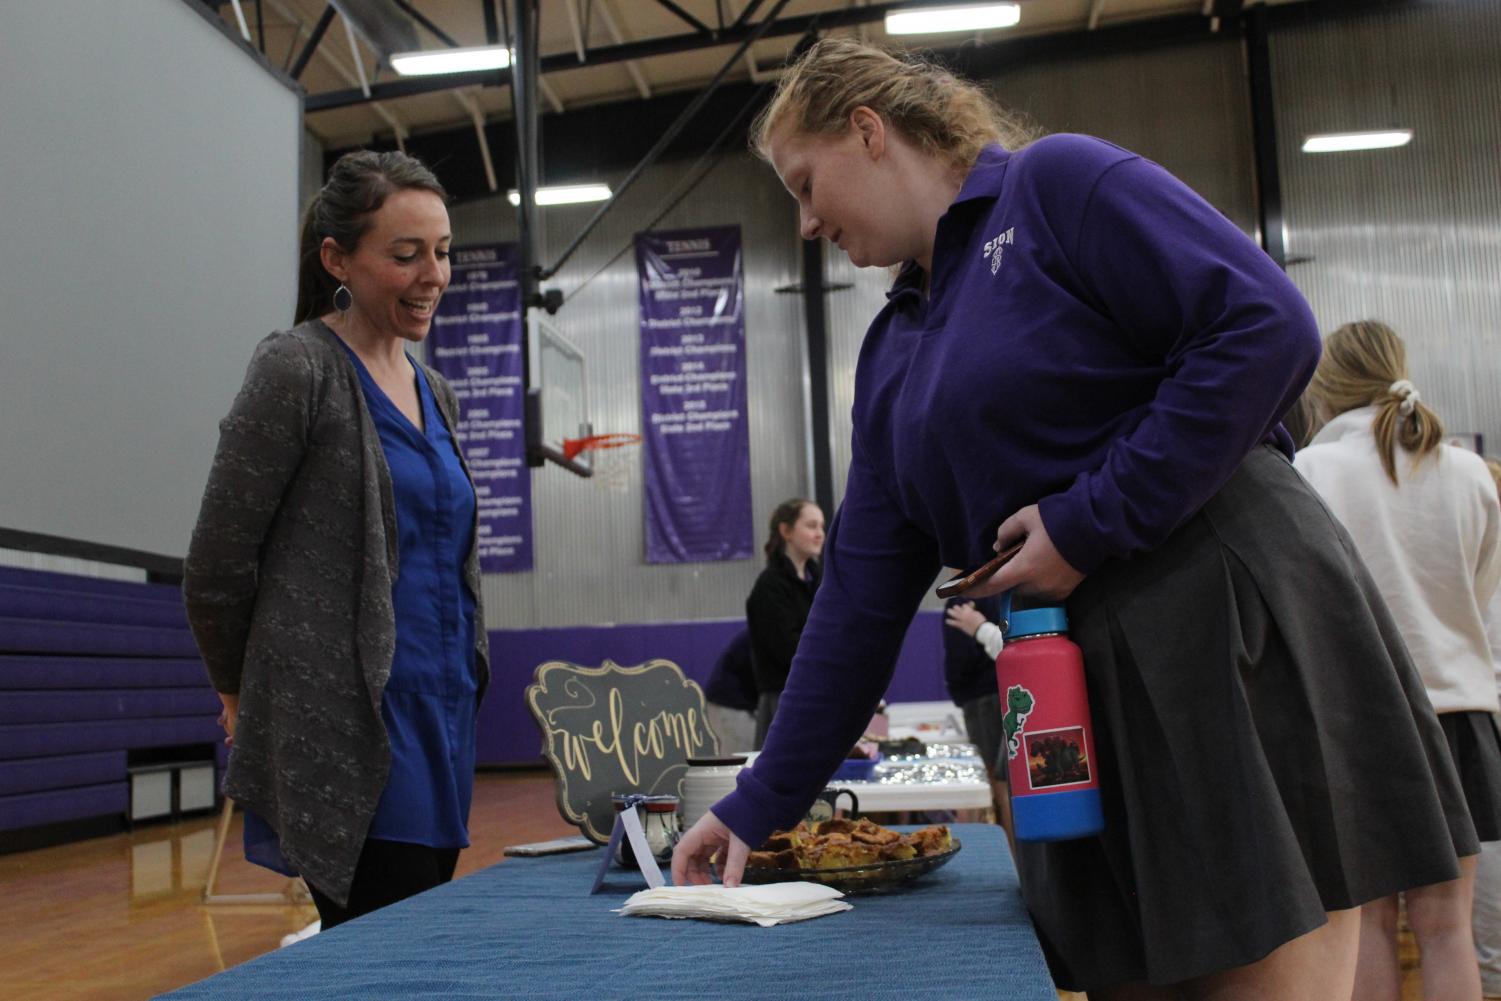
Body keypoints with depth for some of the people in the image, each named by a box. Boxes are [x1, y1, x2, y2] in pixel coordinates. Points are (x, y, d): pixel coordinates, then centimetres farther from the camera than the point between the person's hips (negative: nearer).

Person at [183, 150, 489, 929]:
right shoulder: (297, 367, -8)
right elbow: (215, 567, -7)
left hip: (441, 720, 7)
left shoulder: (434, 393, 15)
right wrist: (241, 691, 5)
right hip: (347, 734, -7)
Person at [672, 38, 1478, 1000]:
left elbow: (1269, 327, -15)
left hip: (1238, 623, -7)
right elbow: (863, 595, 12)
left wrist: (1093, 521, -16)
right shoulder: (892, 352, 16)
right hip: (1076, 700, 7)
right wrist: (760, 803, 10)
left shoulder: (1056, 182, -3)